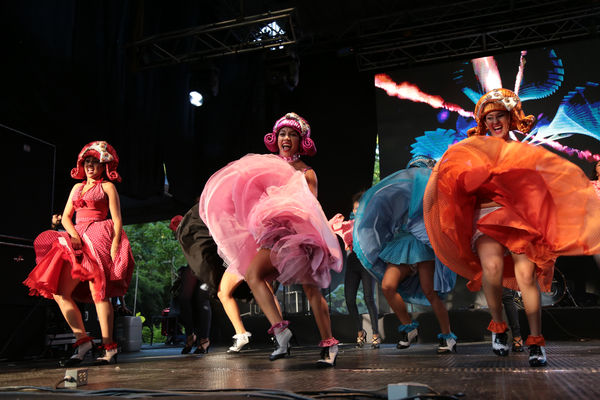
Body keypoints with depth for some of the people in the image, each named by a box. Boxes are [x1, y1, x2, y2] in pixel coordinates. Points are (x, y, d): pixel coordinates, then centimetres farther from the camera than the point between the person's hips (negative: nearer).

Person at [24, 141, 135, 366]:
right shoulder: (77, 187, 23)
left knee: (98, 291, -14)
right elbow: (66, 217, 18)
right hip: (77, 240, 6)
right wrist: (73, 233, -3)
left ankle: (108, 348, -12)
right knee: (59, 292, -5)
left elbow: (117, 220, -1)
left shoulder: (107, 187, 7)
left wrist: (115, 246, -14)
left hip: (99, 238, -6)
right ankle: (82, 340, -1)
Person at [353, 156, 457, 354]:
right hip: (402, 245, 4)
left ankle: (447, 336, 5)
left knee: (429, 292, -12)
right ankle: (408, 327, 4)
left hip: (423, 243, -4)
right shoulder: (400, 193, 27)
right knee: (387, 286, -14)